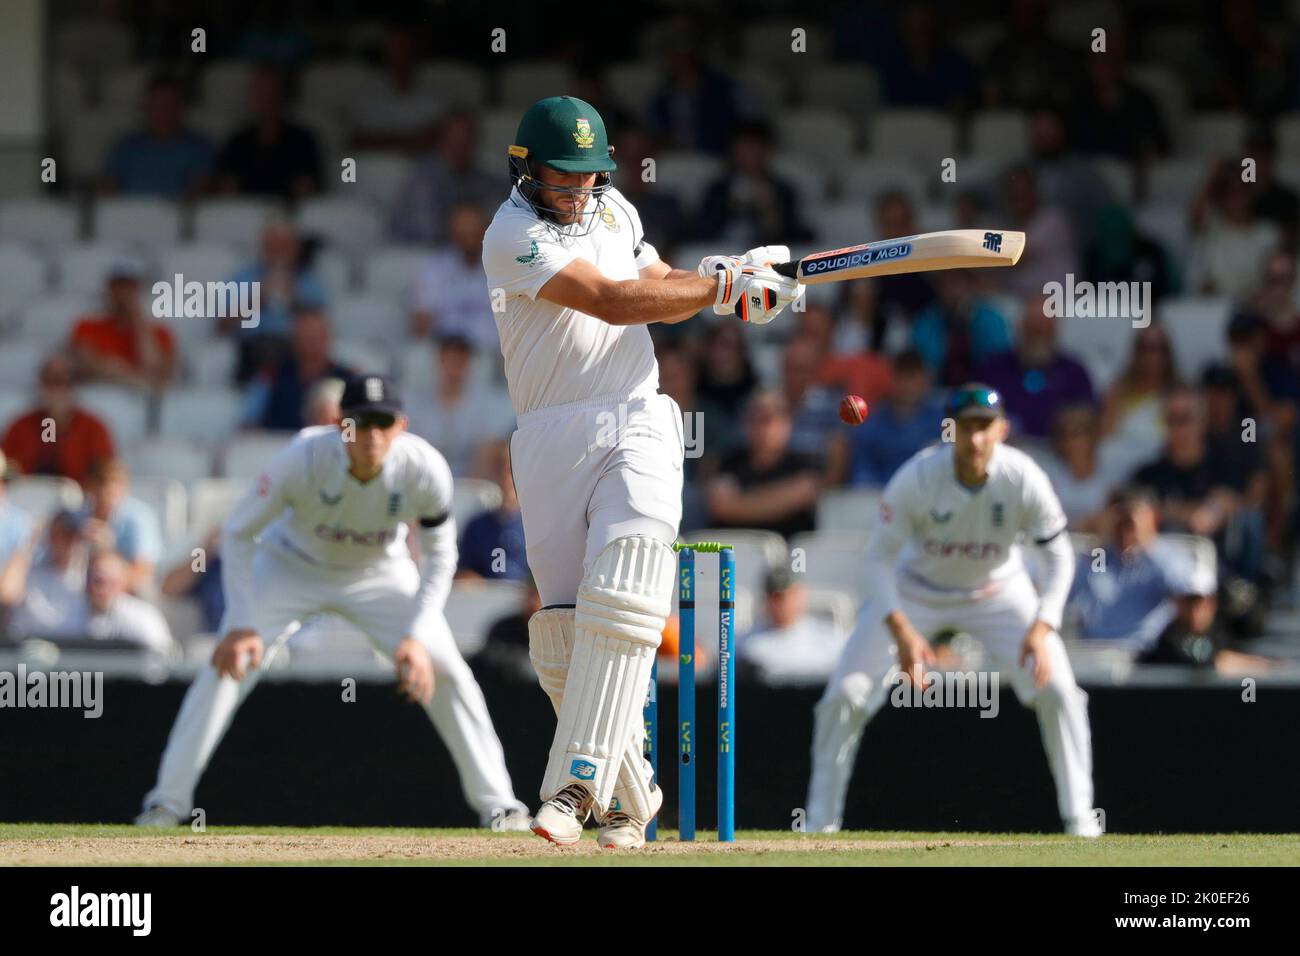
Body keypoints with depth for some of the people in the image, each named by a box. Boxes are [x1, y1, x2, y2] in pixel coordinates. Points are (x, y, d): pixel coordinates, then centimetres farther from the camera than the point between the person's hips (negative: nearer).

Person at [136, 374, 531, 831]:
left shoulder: (425, 470, -29)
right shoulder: (302, 459, -35)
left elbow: (440, 557, -13)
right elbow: (238, 533, -23)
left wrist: (417, 635, -25)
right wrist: (242, 625, -29)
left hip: (379, 575, 1)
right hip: (292, 566, -1)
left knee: (445, 671, -9)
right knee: (227, 666, -15)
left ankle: (497, 803, 4)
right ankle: (167, 802, -5)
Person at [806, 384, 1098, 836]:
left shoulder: (1024, 480, -26)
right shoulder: (916, 479, -29)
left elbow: (1059, 556, -16)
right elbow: (879, 558, -22)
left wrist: (1042, 628, -30)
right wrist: (901, 631, -35)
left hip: (999, 591, 1)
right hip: (915, 590, -1)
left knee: (1057, 690, -14)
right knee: (845, 695, -10)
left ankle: (1080, 818, -1)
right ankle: (821, 823, 5)